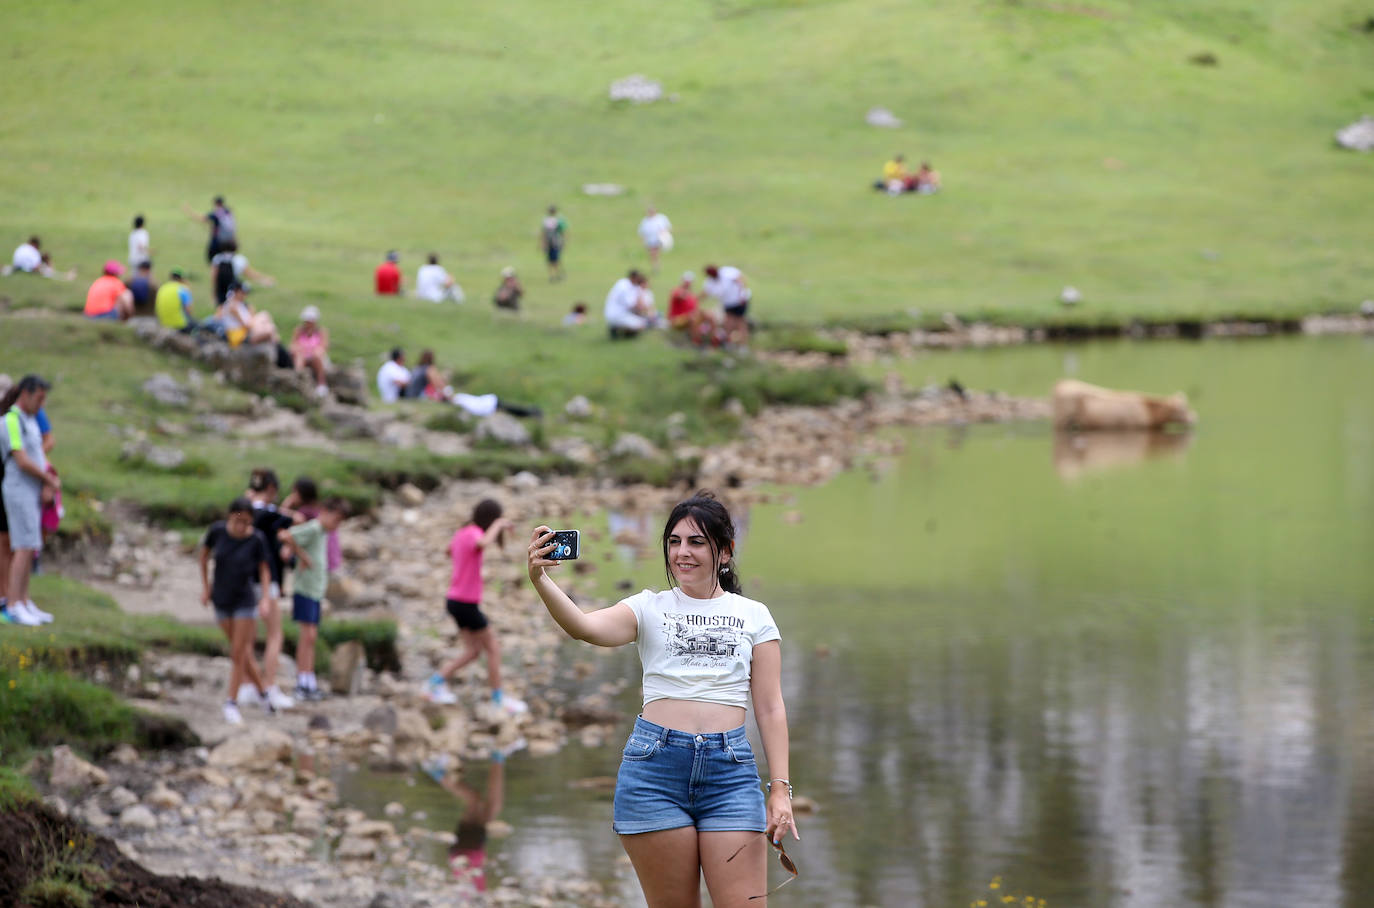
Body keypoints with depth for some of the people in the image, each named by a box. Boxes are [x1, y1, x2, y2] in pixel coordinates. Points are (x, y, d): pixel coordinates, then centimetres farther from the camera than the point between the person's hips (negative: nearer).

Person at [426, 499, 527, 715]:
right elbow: (484, 543, -44)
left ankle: (436, 683, 8)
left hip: (455, 600, 9)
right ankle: (498, 698, 9)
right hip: (466, 604, -9)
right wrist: (498, 525, -26)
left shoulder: (462, 533, 8)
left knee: (474, 651, 13)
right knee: (493, 648, 3)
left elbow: (450, 551, 30)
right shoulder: (474, 534, -18)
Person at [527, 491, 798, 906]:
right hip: (656, 763, 0)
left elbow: (770, 708, 9)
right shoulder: (650, 608, 8)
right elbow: (586, 627, -11)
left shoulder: (753, 615, 11)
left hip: (730, 768, 0)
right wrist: (541, 580, -30)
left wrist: (780, 790, 1)